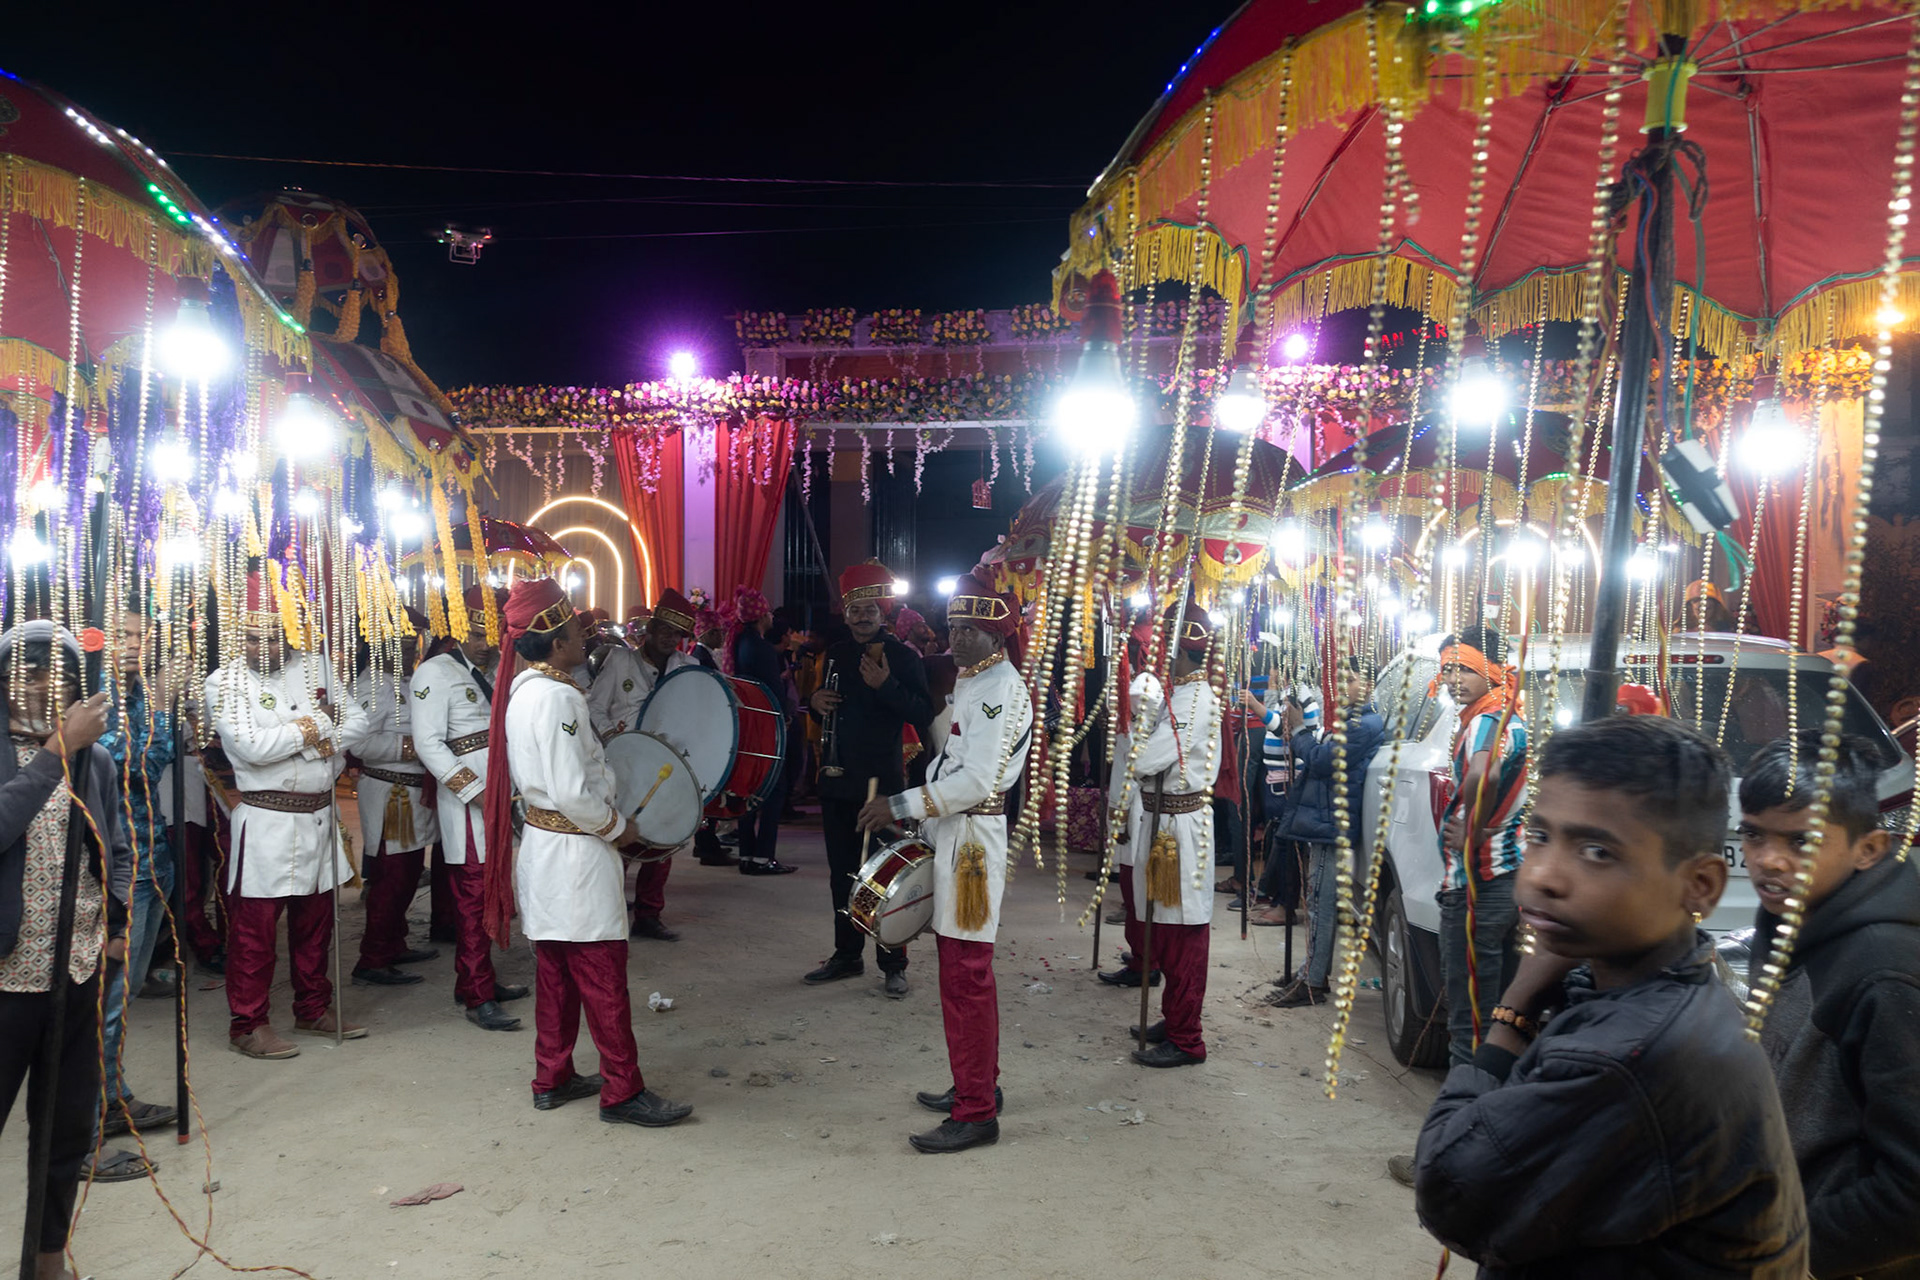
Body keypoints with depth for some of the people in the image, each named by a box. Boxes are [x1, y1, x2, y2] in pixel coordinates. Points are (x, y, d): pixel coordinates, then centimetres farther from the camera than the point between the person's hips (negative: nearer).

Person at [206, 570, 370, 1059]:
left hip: (319, 815, 5)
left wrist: (326, 739, -11)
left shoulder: (314, 667, 7)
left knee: (315, 919, 15)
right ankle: (248, 1024, 14)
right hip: (266, 820, -5)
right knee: (254, 926, 0)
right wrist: (307, 731, -9)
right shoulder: (225, 682, -7)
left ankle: (314, 1009, 29)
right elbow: (249, 746, -20)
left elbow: (357, 721, 8)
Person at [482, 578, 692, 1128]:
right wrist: (618, 828, -11)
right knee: (603, 975, -1)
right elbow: (574, 792, -25)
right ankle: (622, 1091, 8)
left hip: (541, 843, 10)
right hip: (575, 851, -10)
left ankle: (552, 1079, 28)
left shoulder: (522, 688, 9)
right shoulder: (558, 697, -21)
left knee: (557, 969, 18)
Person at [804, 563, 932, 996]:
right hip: (838, 778, 6)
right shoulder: (837, 655, 13)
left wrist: (886, 686, -25)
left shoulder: (903, 657, -5)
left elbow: (923, 713, -13)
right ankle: (847, 955, 24)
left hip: (882, 781, -6)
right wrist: (816, 702, 1)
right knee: (842, 873, 12)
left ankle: (893, 964, 6)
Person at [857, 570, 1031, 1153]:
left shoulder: (1002, 689, -16)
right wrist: (923, 824, 18)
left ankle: (976, 1112, 2)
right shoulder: (970, 682, 16)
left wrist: (901, 806, -20)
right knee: (962, 968, 18)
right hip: (952, 837, 10)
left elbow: (977, 780, -23)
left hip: (971, 841, -10)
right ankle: (978, 1083, 32)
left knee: (966, 977, -6)